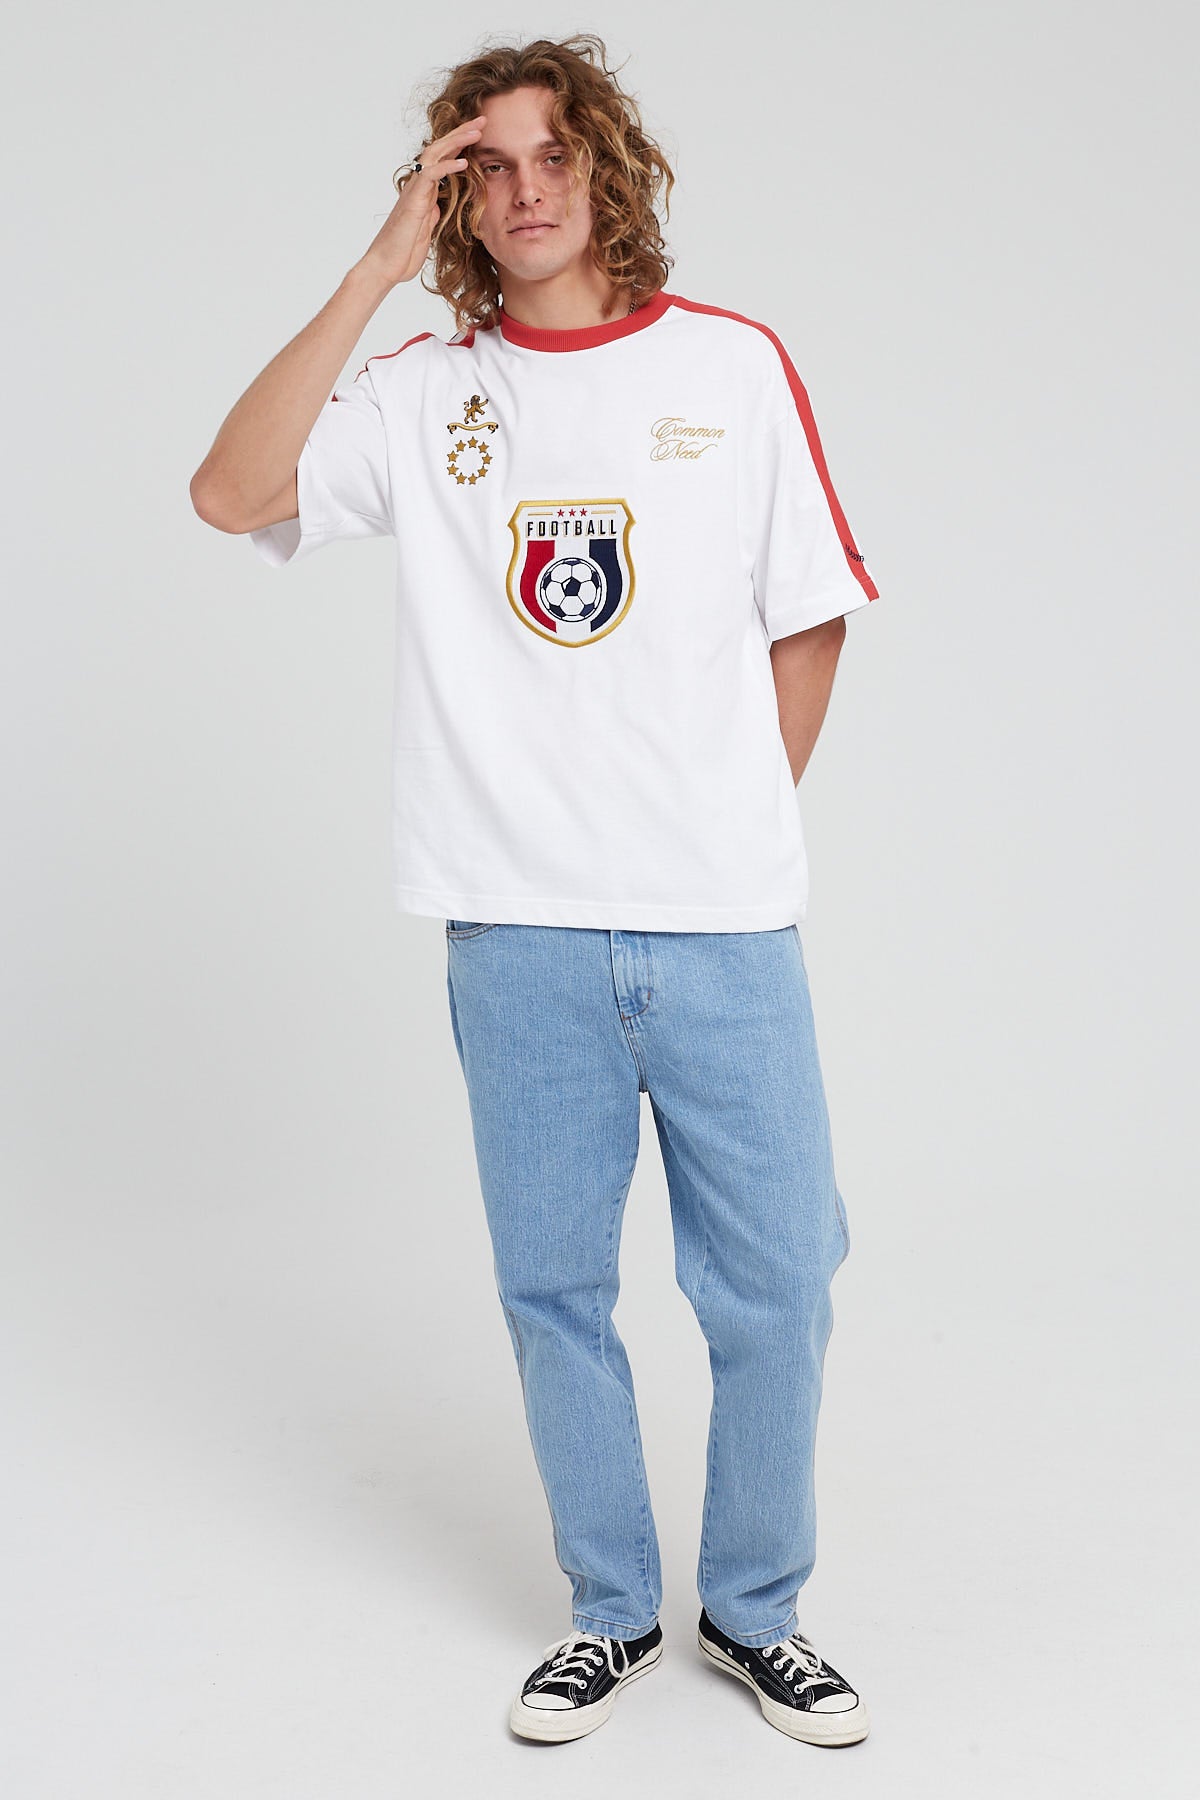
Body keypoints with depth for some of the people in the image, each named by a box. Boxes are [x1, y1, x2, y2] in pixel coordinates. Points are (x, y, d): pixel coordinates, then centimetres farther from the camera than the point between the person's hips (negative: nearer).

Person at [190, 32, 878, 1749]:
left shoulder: (735, 365, 4)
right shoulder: (423, 393, 4)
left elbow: (808, 622, 9)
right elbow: (233, 493, -13)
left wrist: (731, 828, 7)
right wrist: (381, 269, -11)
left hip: (724, 927, 0)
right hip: (521, 936, 0)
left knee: (775, 1283, 6)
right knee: (553, 1286, 10)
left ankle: (756, 1611, 28)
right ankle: (611, 1610, 31)